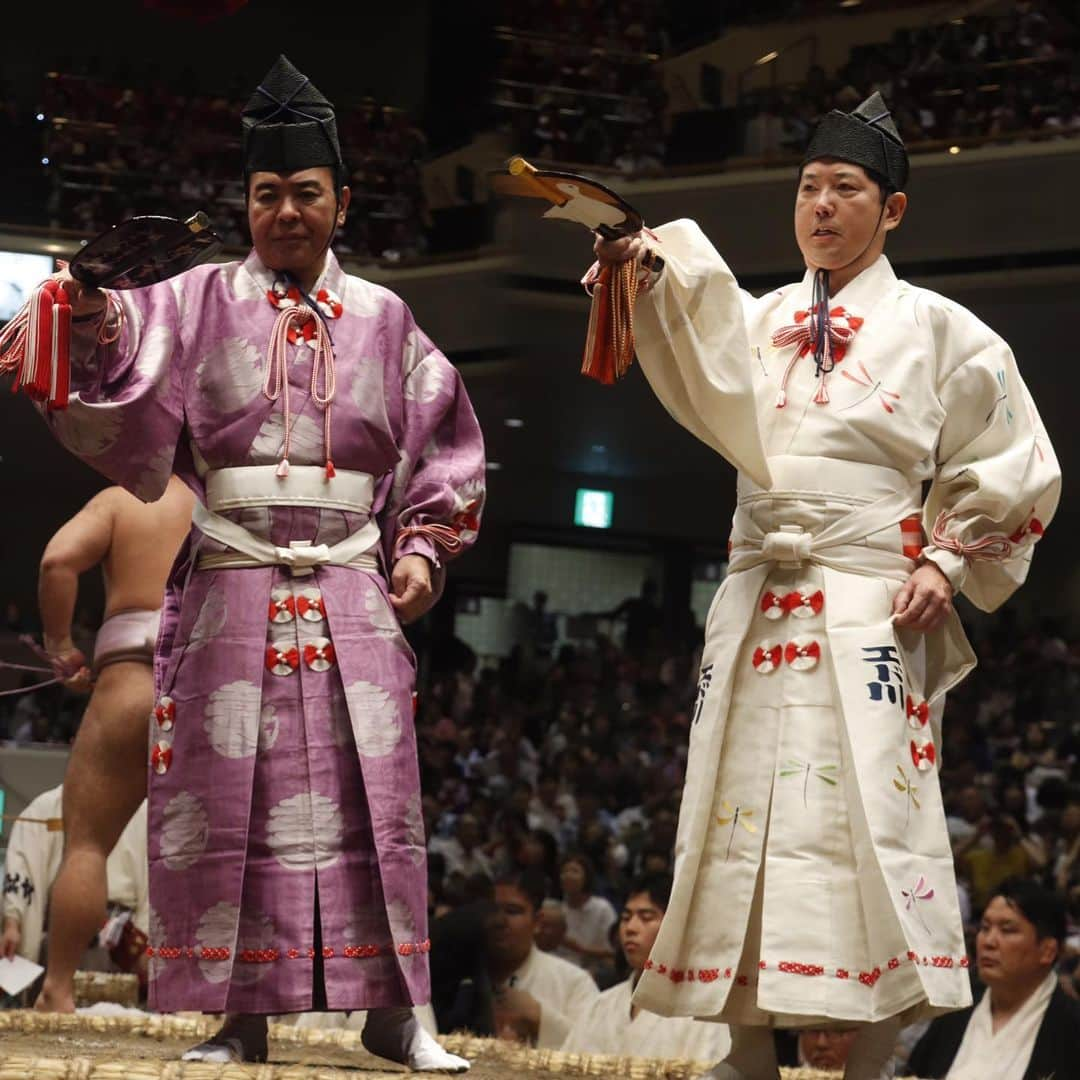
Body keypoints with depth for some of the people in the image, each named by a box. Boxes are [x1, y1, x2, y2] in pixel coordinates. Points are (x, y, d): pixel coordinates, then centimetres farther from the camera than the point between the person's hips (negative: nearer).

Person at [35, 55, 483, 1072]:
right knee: (228, 798, -1)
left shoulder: (382, 320, 10)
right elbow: (125, 415, -8)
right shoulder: (200, 303, 5)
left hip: (352, 594, 1)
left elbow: (440, 453, 15)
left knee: (371, 795, -2)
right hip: (230, 590, -1)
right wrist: (103, 334, -28)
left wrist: (422, 550, 2)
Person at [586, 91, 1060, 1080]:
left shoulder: (937, 329, 7)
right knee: (742, 814, 0)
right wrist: (657, 266, -25)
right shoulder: (764, 320, 15)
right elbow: (710, 376, -8)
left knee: (871, 820, -11)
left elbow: (1011, 471, 6)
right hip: (757, 603, 4)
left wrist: (945, 562, -6)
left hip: (873, 611, -4)